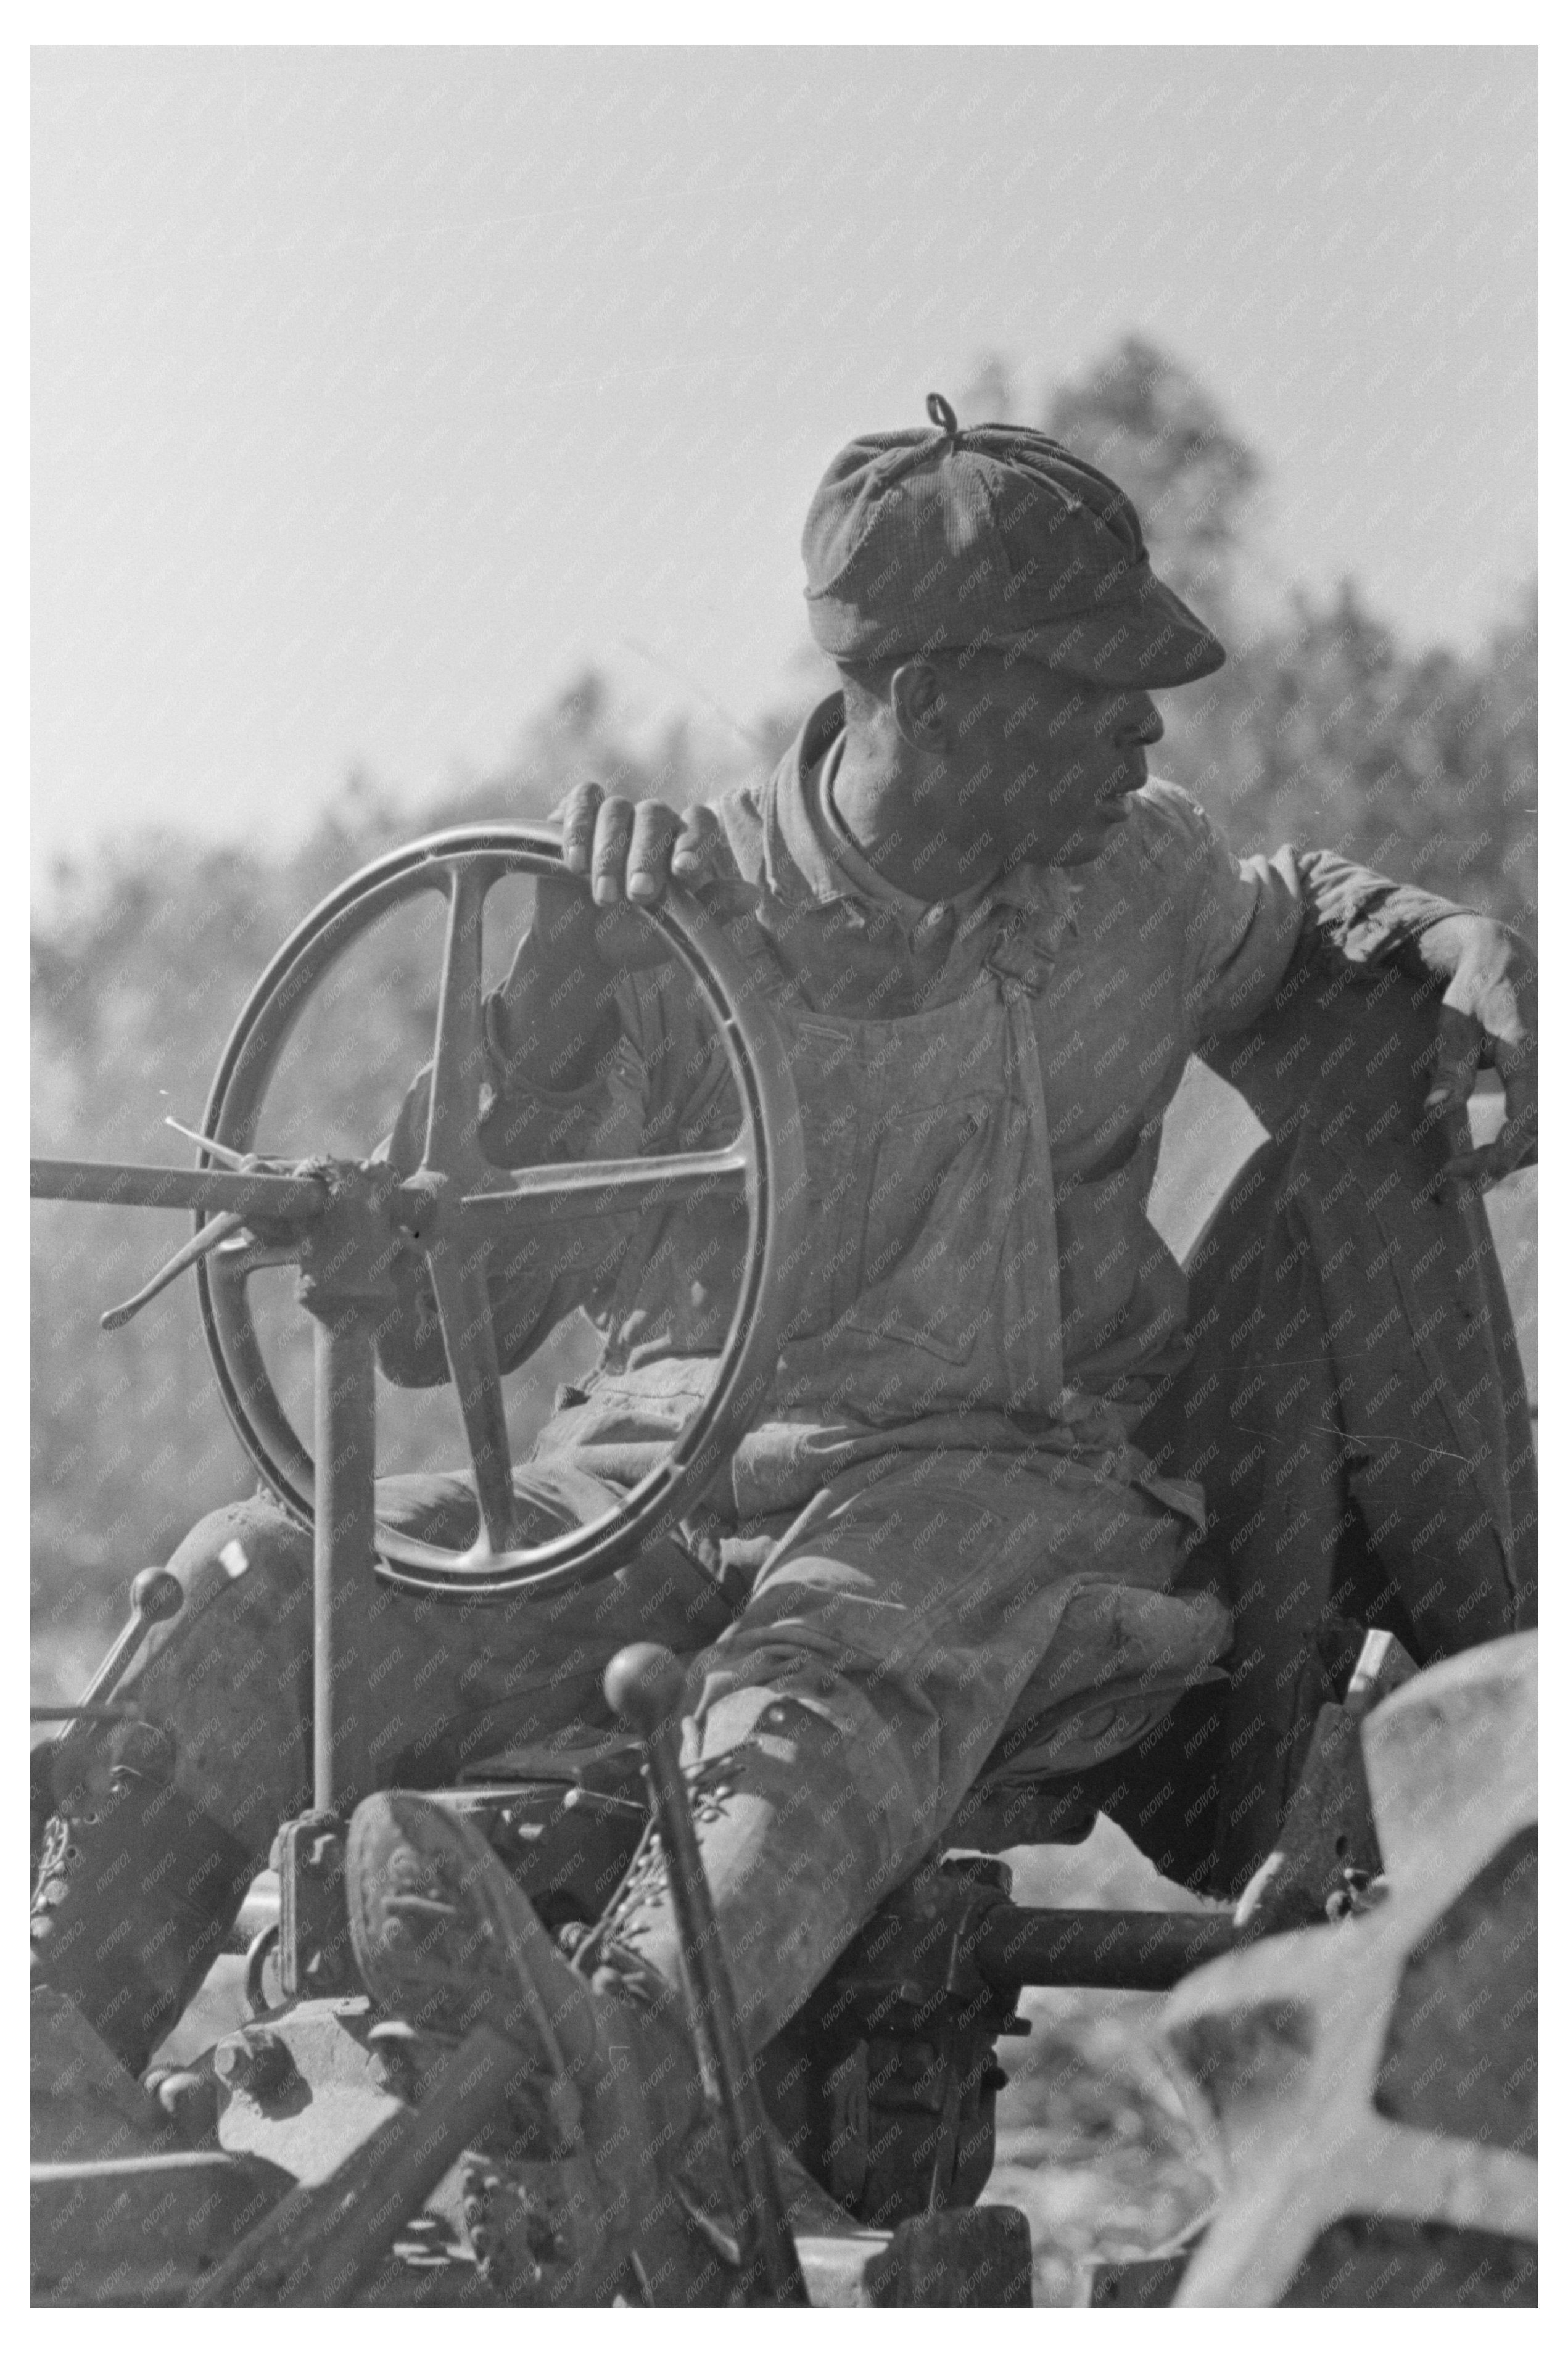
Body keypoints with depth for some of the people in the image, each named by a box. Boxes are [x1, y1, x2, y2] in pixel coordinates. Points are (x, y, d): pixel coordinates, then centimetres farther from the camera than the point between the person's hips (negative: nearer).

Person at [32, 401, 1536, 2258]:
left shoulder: (1140, 884, 8)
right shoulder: (672, 923, 0)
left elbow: (1293, 914, 36)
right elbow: (432, 1327, -1)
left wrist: (1459, 945, 12)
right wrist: (545, 1010, -14)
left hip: (988, 1475, -1)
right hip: (649, 1459, 1)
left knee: (826, 1686, -39)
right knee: (251, 1599, -25)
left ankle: (615, 2074, -68)